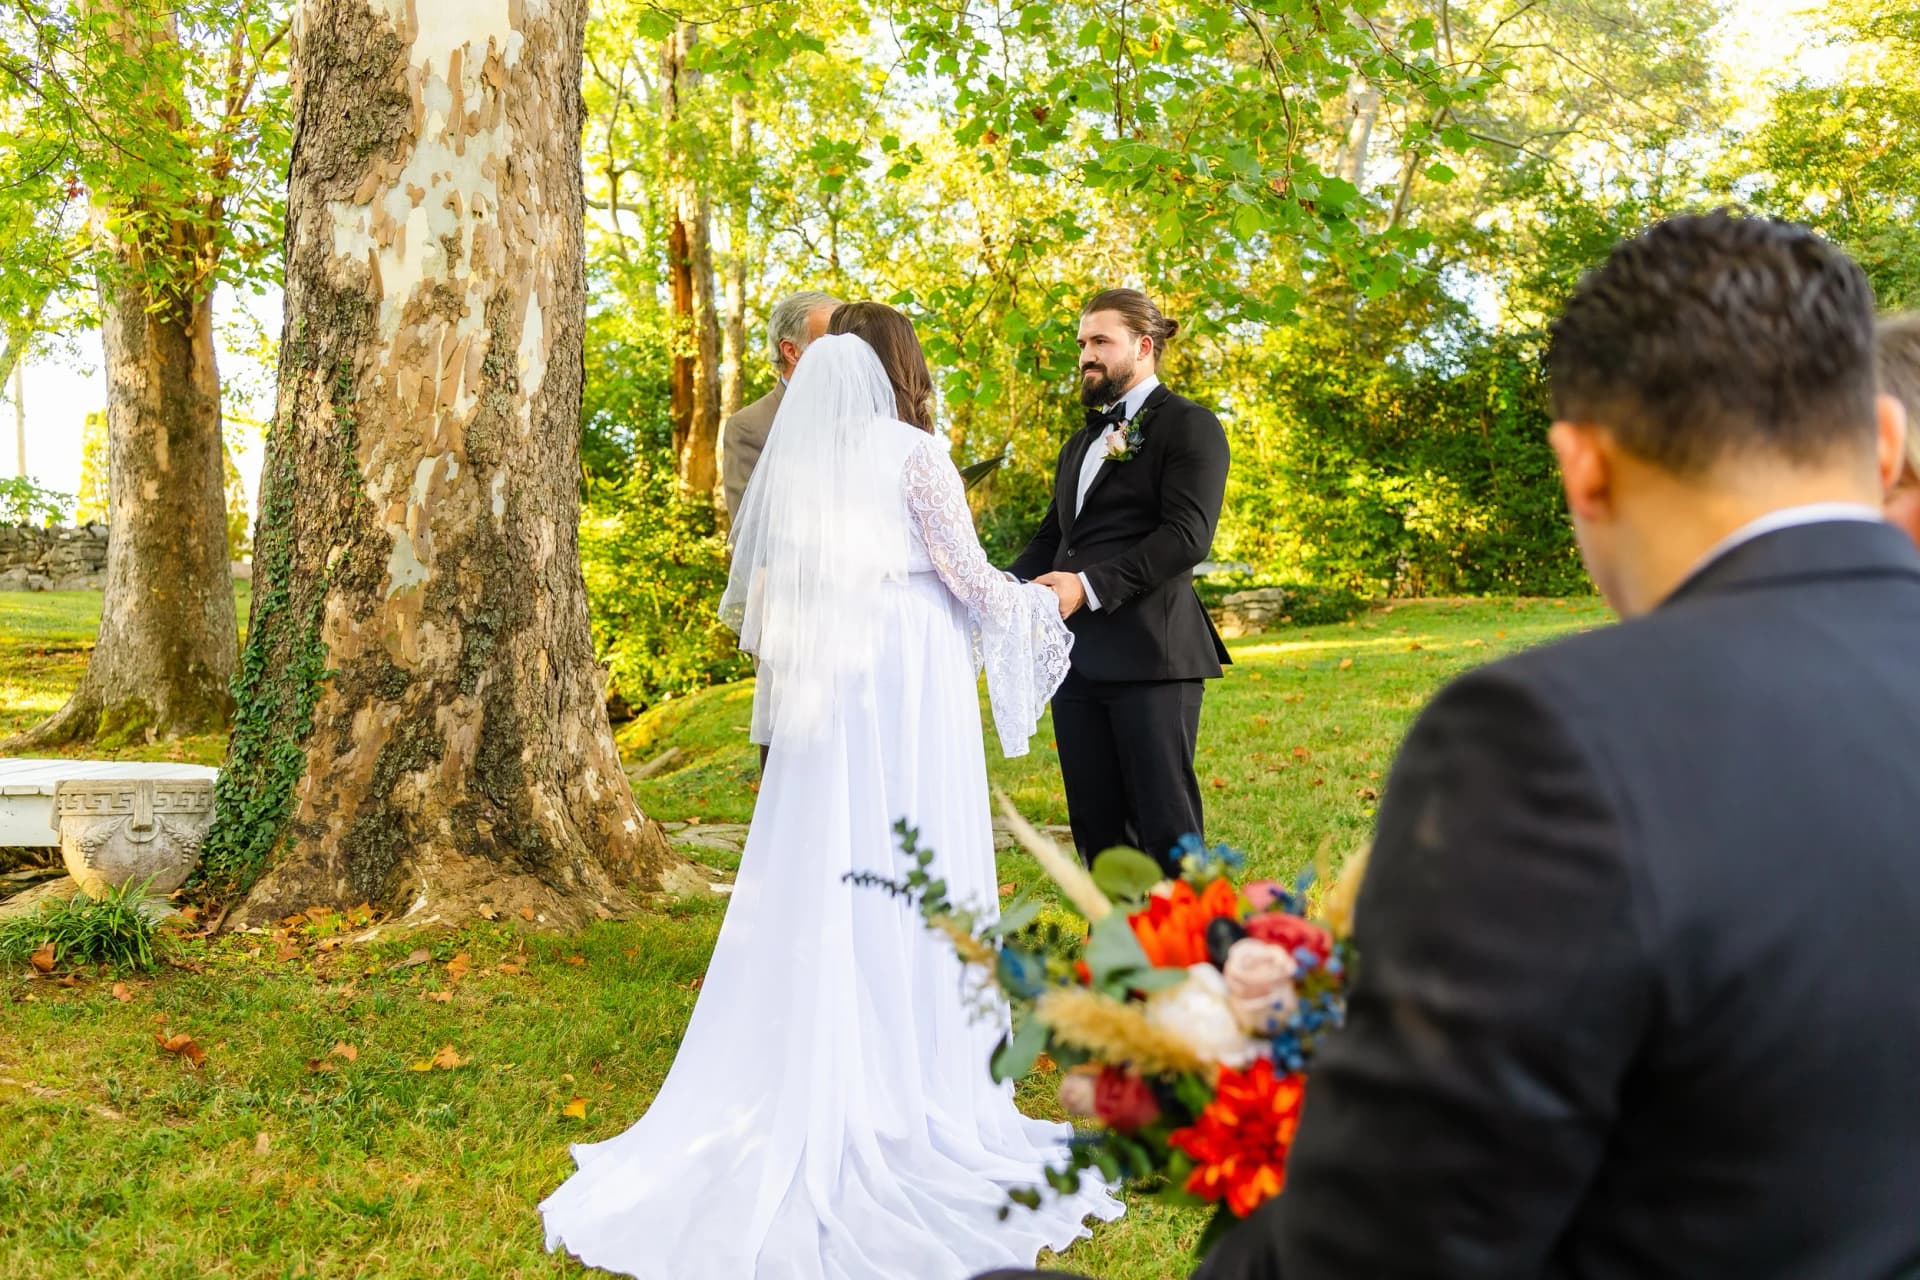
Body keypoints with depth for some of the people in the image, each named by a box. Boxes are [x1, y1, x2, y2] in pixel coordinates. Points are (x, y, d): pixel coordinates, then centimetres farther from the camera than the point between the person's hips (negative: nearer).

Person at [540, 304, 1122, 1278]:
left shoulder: (798, 459, 9)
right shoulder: (912, 451, -5)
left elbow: (755, 598, 12)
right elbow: (970, 579, -5)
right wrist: (1042, 599, 13)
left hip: (824, 696, 5)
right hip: (910, 686, -5)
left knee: (816, 880, 7)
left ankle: (806, 1091, 13)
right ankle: (912, 1084, 7)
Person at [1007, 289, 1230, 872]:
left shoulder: (1188, 426, -1)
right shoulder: (1081, 443, 24)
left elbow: (1187, 535, -14)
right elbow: (1052, 536, 23)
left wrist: (1089, 585, -22)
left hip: (1150, 654, -8)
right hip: (1078, 657, 8)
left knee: (1166, 824, -6)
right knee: (1095, 825, 9)